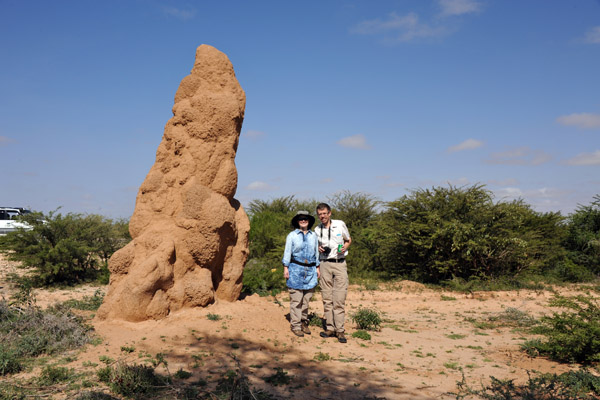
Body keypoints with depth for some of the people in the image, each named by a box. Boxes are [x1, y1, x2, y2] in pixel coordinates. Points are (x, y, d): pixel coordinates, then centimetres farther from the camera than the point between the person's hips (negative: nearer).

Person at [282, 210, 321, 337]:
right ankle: (296, 325, 2)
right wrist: (285, 268, -4)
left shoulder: (313, 235, 12)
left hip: (310, 270, 3)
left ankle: (304, 323, 19)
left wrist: (318, 268, 14)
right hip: (296, 269, -3)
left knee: (306, 298, 6)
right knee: (296, 299, -4)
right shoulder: (292, 235, 3)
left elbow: (316, 253, 17)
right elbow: (287, 252, 2)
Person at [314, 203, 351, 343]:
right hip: (325, 264, 2)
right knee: (327, 299, 3)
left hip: (340, 264, -2)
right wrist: (318, 248, -1)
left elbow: (348, 240, 15)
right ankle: (330, 328, 10)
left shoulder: (340, 225, 2)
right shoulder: (317, 230, 7)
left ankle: (339, 330, -3)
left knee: (339, 299, -6)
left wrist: (344, 247, -7)